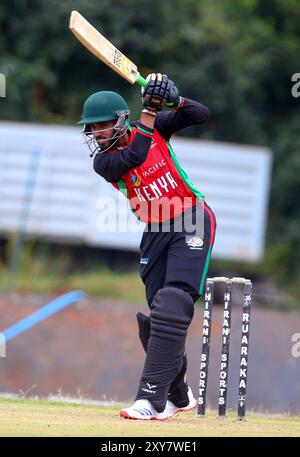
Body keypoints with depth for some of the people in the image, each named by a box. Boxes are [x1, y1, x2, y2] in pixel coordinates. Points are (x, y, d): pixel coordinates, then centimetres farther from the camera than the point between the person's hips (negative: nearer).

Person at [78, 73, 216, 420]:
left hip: (192, 225, -4)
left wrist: (172, 100, -20)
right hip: (155, 233, 4)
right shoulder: (103, 161, -2)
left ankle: (152, 399, -24)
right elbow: (133, 158, -21)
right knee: (153, 316, 3)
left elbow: (201, 115, -2)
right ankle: (179, 396, 25)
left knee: (171, 307, -18)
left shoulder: (155, 128, -2)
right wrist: (148, 110, -19)